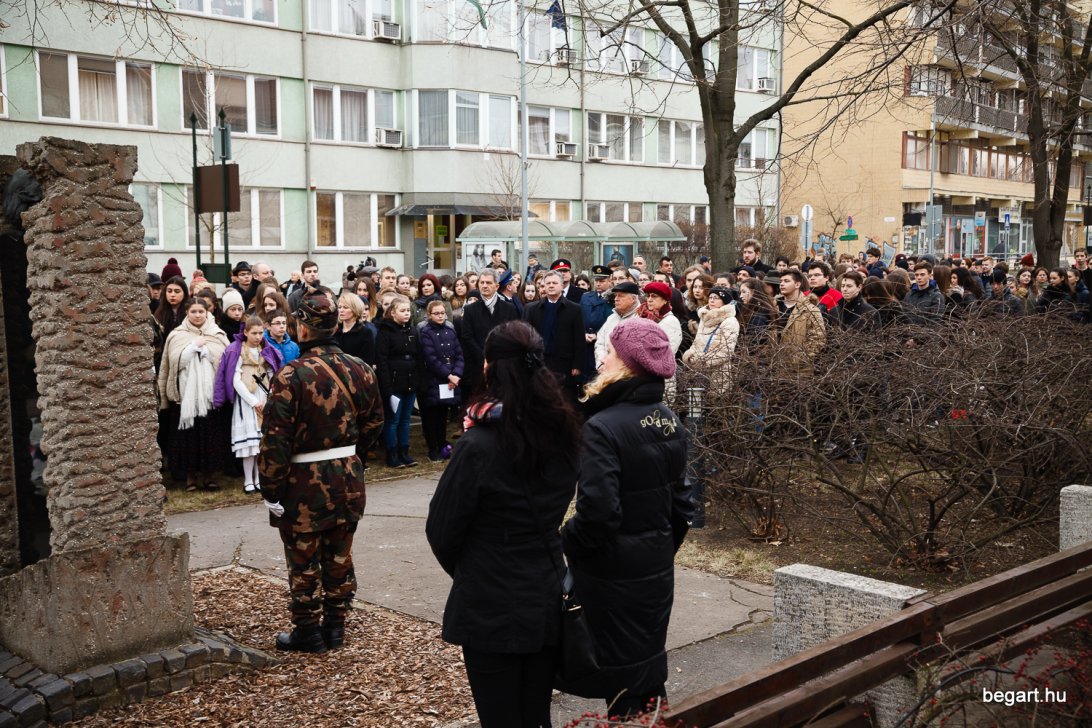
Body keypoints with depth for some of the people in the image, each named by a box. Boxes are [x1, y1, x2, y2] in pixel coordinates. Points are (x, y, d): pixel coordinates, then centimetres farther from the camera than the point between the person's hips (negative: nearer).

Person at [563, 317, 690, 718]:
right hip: (658, 566, 7)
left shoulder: (604, 427, -23)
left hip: (614, 572, -7)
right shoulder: (669, 420, 2)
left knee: (622, 678, 8)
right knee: (650, 667, 21)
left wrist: (565, 540, -11)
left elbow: (597, 512, -28)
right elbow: (680, 500, 10)